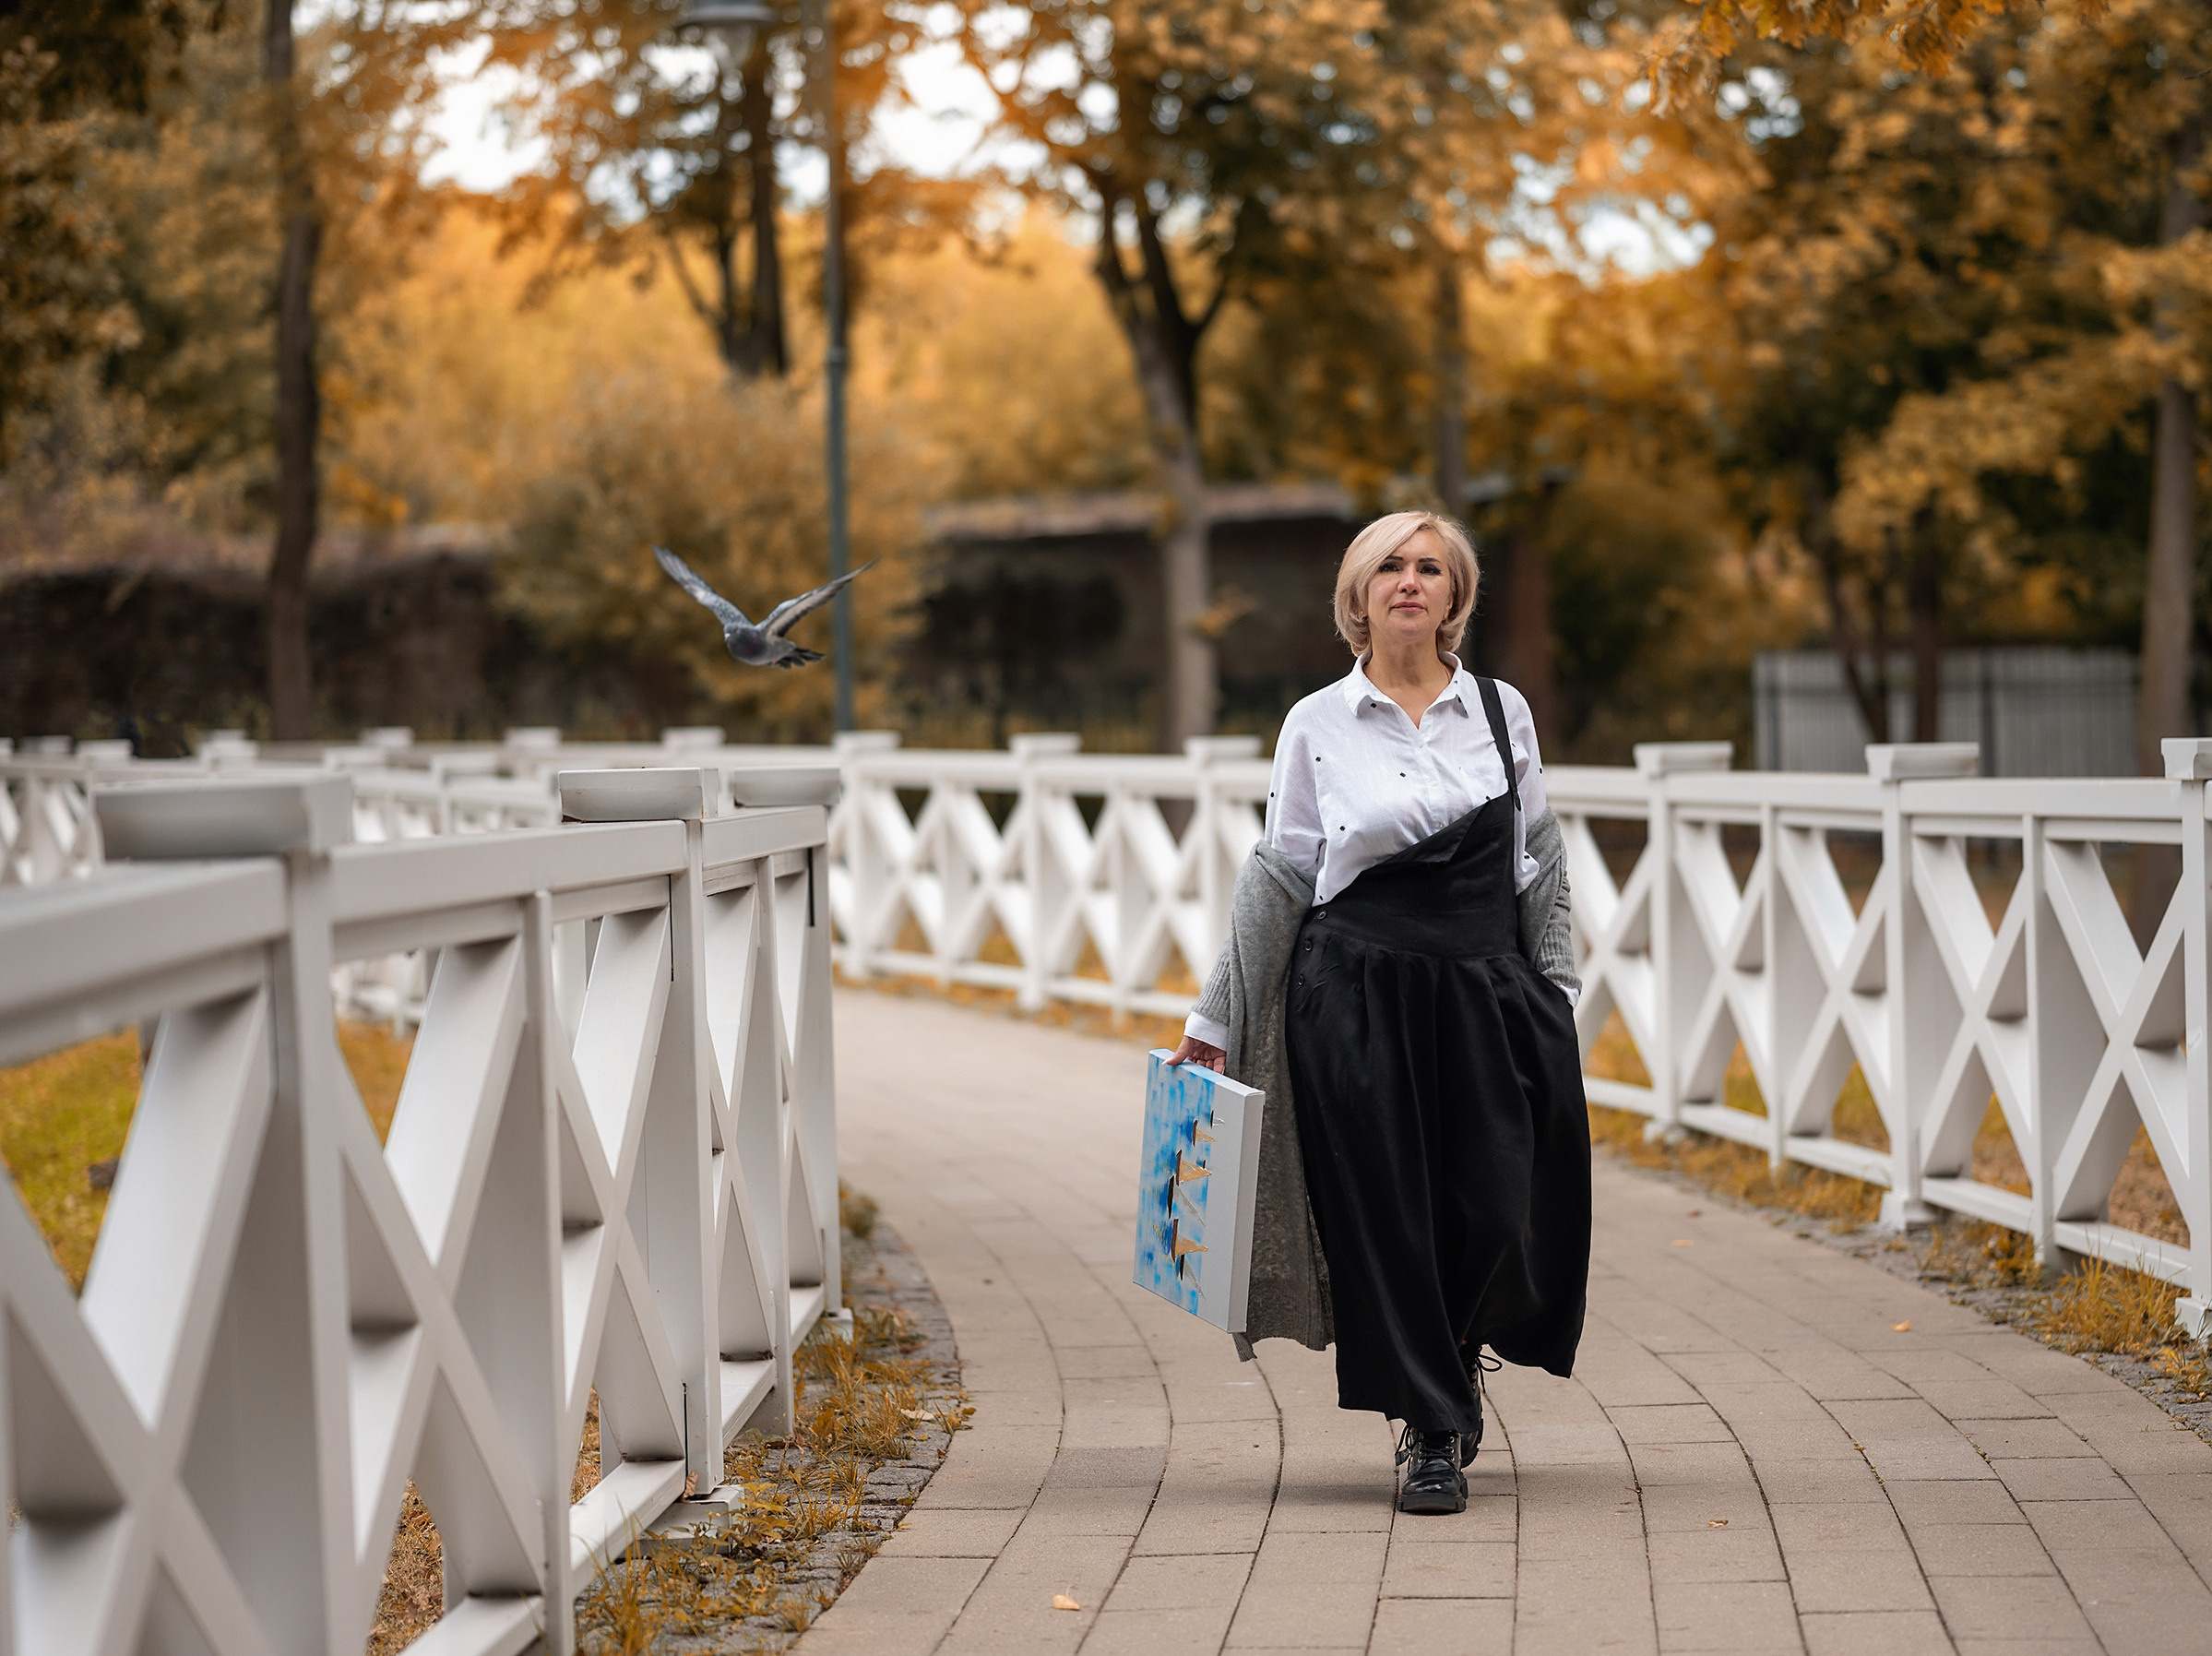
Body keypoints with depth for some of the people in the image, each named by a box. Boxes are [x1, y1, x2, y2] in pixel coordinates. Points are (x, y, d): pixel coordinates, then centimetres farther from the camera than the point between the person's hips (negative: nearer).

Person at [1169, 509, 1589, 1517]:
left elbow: (1541, 867, 11)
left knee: (1496, 1214, -2)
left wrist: (1557, 1003, 7)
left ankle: (1452, 1363, 29)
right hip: (1356, 997, -1)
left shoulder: (1502, 711, 6)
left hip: (1485, 993, 2)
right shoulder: (1317, 725, 2)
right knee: (1387, 1215, -1)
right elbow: (1276, 876, 5)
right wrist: (1213, 1022, 4)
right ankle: (1432, 1435, 13)